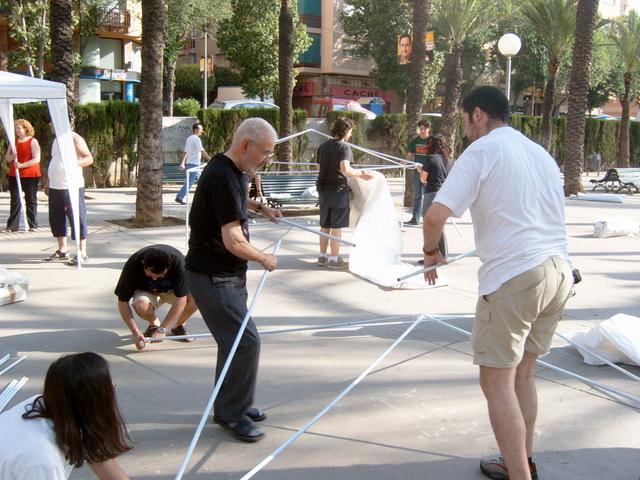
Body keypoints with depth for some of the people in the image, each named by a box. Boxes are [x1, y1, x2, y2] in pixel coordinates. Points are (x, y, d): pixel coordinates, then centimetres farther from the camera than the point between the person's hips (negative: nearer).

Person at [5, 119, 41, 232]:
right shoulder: (14, 141, 12)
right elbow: (7, 158, 14)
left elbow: (36, 159, -15)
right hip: (14, 175, 5)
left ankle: (33, 225, 8)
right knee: (15, 200, 4)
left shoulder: (33, 142, -6)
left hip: (30, 176, -5)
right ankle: (12, 226, 5)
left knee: (31, 200, 3)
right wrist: (12, 156, -10)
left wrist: (22, 165, -23)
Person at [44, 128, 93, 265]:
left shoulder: (75, 139, -7)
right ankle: (62, 251, 24)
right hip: (55, 187, 9)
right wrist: (48, 182, 22)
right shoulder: (56, 140, 18)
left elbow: (89, 158, -13)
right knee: (56, 218, 12)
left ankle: (82, 254, -3)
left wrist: (76, 163, -31)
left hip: (72, 187, -8)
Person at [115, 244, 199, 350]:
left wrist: (162, 329, -33)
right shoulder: (133, 265, -32)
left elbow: (181, 299, -31)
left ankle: (179, 326, -2)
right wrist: (136, 332, -33)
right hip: (146, 292, 0)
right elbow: (122, 302, -24)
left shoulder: (178, 261, -35)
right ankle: (154, 324, -1)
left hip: (172, 290, 0)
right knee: (141, 306, -37)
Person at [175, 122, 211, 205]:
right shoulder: (196, 139, -12)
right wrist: (210, 159, -18)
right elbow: (202, 151, -19)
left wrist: (182, 163, 18)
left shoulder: (189, 138, 16)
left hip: (189, 163, 10)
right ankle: (180, 197, -10)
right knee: (190, 182, -9)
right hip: (194, 163, -10)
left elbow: (185, 152, 17)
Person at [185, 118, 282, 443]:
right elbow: (233, 241, -28)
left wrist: (258, 207, 18)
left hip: (227, 274, 10)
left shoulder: (231, 171, 8)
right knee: (245, 340, -9)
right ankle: (232, 414, 3)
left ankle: (228, 406, 29)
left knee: (234, 339, 16)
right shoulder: (224, 177, -24)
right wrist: (264, 259, -13)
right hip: (213, 277, -10)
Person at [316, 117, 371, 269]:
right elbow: (345, 169, -25)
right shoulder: (344, 147, -13)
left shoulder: (323, 146, 10)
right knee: (336, 227, 1)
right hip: (338, 190, -7)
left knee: (325, 225, 15)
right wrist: (360, 174, -14)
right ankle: (335, 259, 6)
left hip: (323, 190, 7)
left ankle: (322, 256, 21)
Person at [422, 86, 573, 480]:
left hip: (513, 278, -8)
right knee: (522, 374, 20)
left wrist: (431, 251, 3)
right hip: (559, 273, 8)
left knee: (498, 384, 1)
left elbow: (436, 215, -15)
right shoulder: (541, 153, 17)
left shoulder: (483, 150, -5)